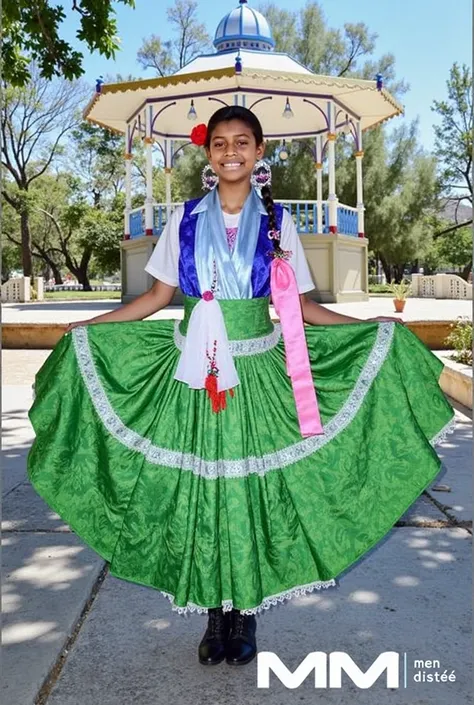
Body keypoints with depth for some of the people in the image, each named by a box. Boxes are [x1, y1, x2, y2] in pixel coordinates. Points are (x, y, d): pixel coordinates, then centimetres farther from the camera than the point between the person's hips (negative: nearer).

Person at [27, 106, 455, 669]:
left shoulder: (276, 221, 5)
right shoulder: (186, 219, 6)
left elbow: (297, 305, 6)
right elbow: (158, 297, 9)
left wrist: (368, 326, 1)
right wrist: (87, 326, 6)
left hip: (256, 374, 0)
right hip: (195, 375, 1)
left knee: (250, 491, 2)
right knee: (200, 494, 4)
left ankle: (246, 617, 21)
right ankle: (215, 617, 21)